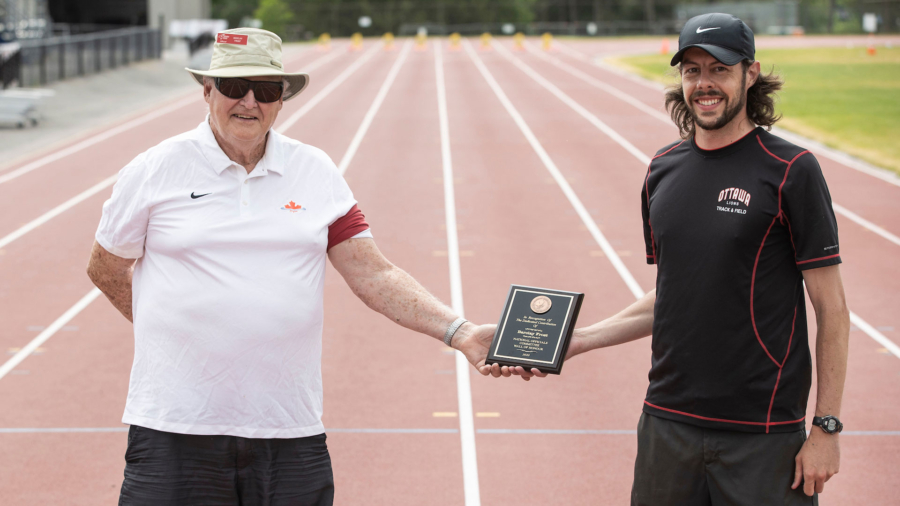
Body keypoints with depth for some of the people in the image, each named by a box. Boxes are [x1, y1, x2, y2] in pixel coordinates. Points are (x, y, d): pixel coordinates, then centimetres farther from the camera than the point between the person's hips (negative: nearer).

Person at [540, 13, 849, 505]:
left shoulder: (791, 170, -7)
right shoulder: (662, 170, 9)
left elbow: (831, 309, -7)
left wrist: (827, 428, -10)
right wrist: (579, 340, 6)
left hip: (763, 434, -5)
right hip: (668, 423, 5)